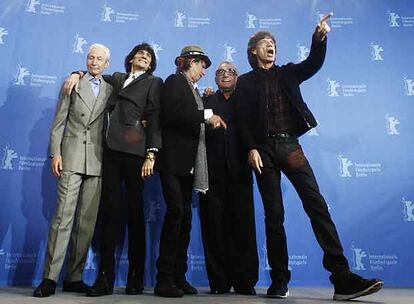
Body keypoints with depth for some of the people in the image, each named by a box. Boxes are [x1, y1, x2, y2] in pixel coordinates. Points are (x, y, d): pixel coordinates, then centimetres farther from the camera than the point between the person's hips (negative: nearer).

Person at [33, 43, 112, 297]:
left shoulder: (111, 90, 15)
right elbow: (59, 121, 5)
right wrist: (55, 153, -4)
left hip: (97, 160, 2)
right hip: (72, 155, -2)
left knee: (87, 221, 2)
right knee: (64, 215, -9)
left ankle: (74, 278, 11)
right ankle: (50, 278, -2)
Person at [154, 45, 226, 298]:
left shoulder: (194, 90, 25)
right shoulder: (175, 81, 2)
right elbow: (172, 112, -16)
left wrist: (209, 122, 9)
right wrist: (206, 115, -15)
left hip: (188, 161, 8)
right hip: (174, 158, -8)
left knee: (185, 217, 5)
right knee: (176, 211, -13)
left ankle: (179, 277, 10)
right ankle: (164, 279, -6)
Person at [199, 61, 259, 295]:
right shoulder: (206, 101, 17)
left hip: (239, 170, 0)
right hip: (213, 171, 0)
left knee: (243, 226, -3)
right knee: (215, 226, 0)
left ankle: (245, 280, 6)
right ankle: (219, 281, 9)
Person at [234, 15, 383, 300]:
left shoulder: (288, 73, 19)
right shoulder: (246, 82, 11)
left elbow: (313, 63, 1)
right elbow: (243, 120, 2)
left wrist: (319, 38, -17)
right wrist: (251, 149, -11)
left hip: (290, 145, 2)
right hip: (264, 149, -2)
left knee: (317, 204, -8)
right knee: (274, 215, 0)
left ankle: (342, 277, -7)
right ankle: (280, 281, 8)